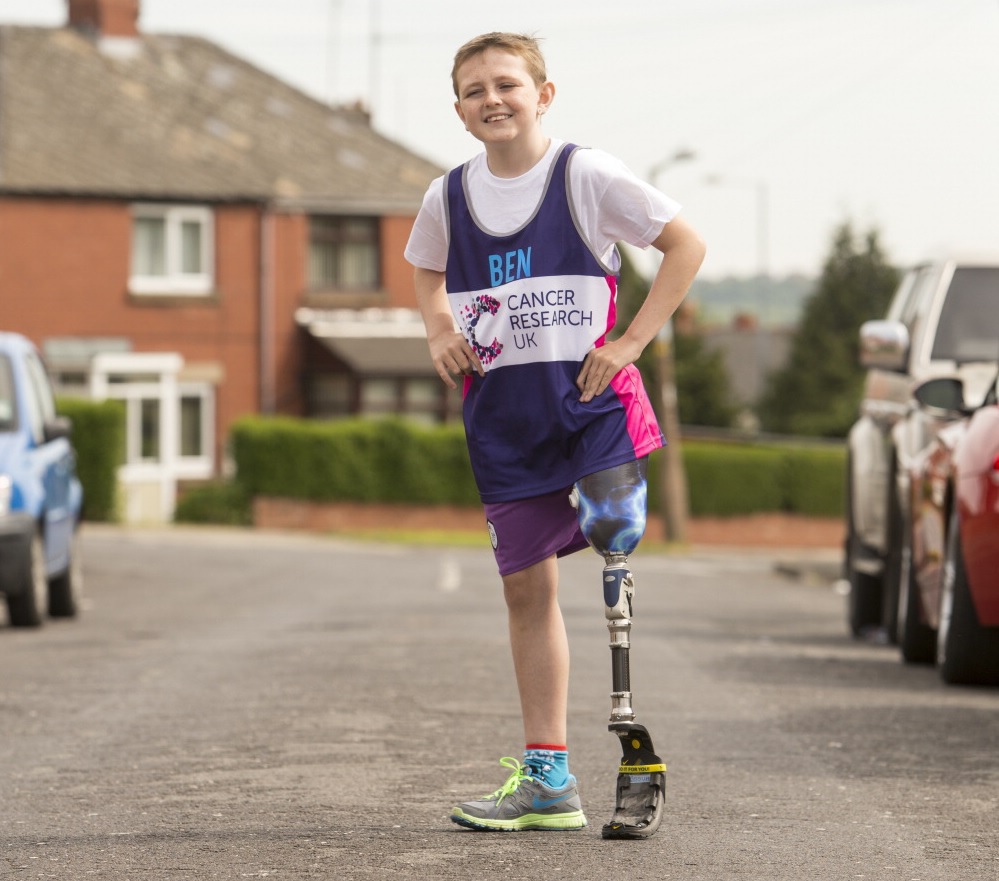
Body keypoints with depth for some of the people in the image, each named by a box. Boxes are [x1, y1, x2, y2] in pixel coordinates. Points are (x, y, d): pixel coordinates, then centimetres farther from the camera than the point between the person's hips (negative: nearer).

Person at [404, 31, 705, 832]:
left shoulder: (587, 177, -6)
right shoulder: (448, 198, 6)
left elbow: (686, 244, -1)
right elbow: (426, 271, 27)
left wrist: (632, 342, -8)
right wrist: (440, 334, 6)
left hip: (589, 397, -4)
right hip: (500, 413, 4)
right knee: (527, 585, 6)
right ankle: (547, 778, 12)